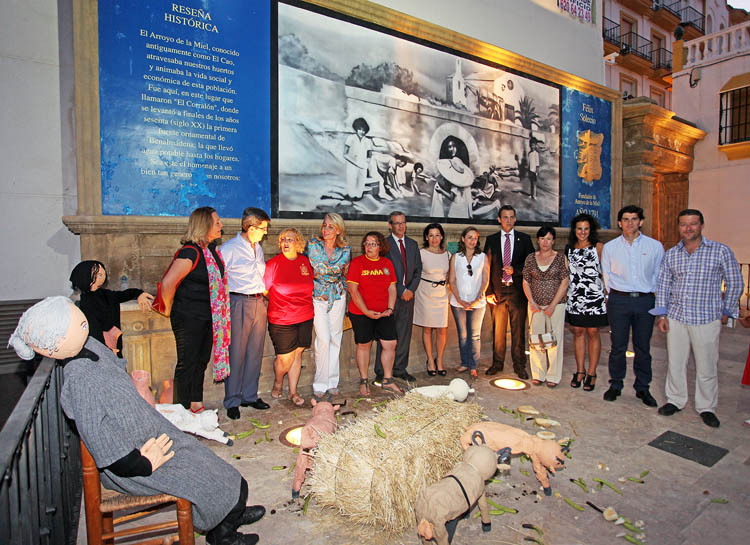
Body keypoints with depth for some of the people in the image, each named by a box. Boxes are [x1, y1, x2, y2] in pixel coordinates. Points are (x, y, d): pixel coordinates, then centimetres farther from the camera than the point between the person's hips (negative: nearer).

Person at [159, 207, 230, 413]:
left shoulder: (212, 249, 7)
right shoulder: (191, 252, -20)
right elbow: (168, 283, -23)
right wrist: (170, 309, -8)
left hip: (208, 317, 9)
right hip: (188, 318, -8)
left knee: (201, 361, 17)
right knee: (187, 364, 2)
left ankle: (196, 405, 31)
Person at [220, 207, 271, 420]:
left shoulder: (258, 247, 16)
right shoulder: (229, 248, -7)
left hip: (259, 302, 7)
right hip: (239, 303, -7)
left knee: (255, 352, 11)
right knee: (236, 353, -1)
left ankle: (250, 396, 23)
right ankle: (232, 401, 12)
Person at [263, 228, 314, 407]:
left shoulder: (305, 261, 5)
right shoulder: (273, 263, -8)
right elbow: (263, 290, -3)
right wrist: (278, 305, -2)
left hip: (305, 317, 4)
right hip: (281, 320, -4)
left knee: (297, 354, 12)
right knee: (285, 359, 3)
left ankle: (293, 391, 27)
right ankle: (278, 382, 35)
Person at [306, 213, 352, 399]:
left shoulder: (346, 249, -1)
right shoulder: (312, 245, -7)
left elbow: (345, 274, 5)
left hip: (337, 296, 3)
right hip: (317, 296, -2)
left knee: (335, 338, 7)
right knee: (324, 339, -9)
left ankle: (332, 381, 20)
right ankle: (320, 383, 6)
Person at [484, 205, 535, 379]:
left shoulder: (524, 239, 8)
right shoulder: (491, 240, 8)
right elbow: (486, 267, 5)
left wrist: (515, 269, -12)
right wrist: (488, 291, -2)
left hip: (517, 290, 0)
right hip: (497, 291, 1)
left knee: (518, 329, 4)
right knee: (498, 329, 6)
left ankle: (519, 365, 14)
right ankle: (497, 363, 18)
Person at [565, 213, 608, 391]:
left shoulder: (598, 247, 0)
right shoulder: (569, 248, 11)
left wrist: (608, 294, -8)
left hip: (594, 296, -3)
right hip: (574, 297, 3)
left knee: (592, 333, 2)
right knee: (577, 332, 7)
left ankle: (591, 373, 13)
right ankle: (580, 371, 19)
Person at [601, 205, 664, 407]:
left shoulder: (655, 246, 4)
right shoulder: (610, 247, 4)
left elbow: (659, 274, 10)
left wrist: (651, 293, 5)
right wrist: (615, 295, 6)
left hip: (645, 301, 1)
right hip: (618, 301, 0)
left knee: (643, 347, 7)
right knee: (618, 346, 3)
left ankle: (642, 388, 20)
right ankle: (615, 385, 17)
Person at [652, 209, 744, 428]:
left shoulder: (720, 251, -3)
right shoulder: (671, 254, 6)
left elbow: (735, 283, 5)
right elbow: (663, 285, 10)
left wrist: (726, 312, 6)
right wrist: (662, 314, 5)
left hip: (707, 319, -2)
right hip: (675, 318, 3)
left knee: (706, 367, 6)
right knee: (675, 363, 11)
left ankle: (706, 408, 24)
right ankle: (675, 400, 27)